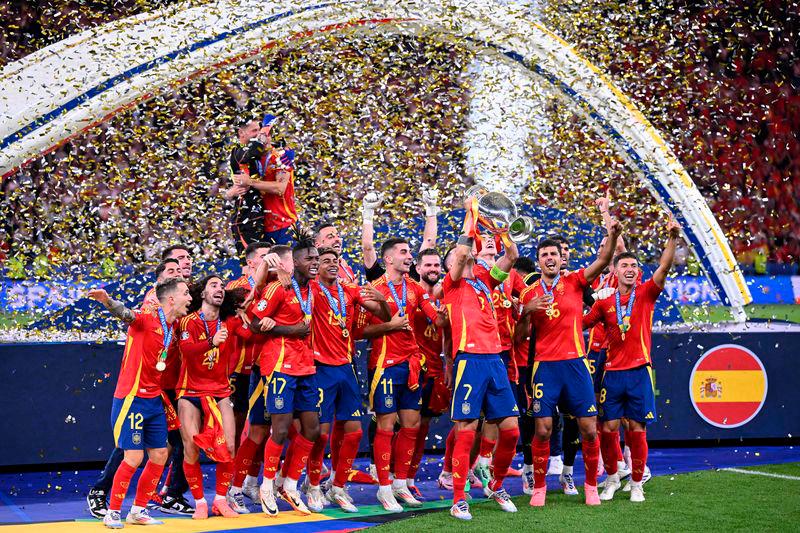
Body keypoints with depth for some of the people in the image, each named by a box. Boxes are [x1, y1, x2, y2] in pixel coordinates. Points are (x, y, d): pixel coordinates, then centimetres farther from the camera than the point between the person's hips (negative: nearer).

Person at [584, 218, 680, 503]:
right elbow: (581, 324, 19)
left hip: (639, 372, -1)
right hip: (613, 373, 1)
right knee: (608, 429, 0)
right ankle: (612, 479, 20)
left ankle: (636, 484, 13)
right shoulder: (604, 303, 8)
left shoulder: (645, 294, 4)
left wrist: (672, 238, -22)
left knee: (636, 430, -1)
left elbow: (664, 268, -10)